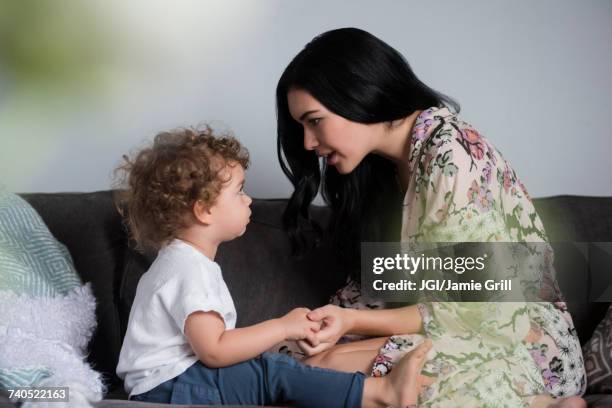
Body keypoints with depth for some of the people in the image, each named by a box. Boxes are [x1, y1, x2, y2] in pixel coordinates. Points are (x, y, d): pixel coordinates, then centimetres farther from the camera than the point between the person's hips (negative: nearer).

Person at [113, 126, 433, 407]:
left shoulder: (182, 259, 15)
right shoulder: (190, 269, -19)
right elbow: (213, 350, -25)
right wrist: (283, 327, -18)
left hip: (173, 381, 10)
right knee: (274, 372, -18)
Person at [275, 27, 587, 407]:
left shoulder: (450, 157, -20)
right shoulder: (391, 159, 7)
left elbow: (472, 311, -20)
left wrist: (352, 322, -21)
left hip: (518, 344, -9)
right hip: (462, 329, 9)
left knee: (329, 367, -21)